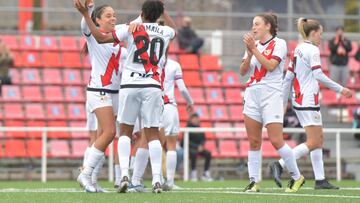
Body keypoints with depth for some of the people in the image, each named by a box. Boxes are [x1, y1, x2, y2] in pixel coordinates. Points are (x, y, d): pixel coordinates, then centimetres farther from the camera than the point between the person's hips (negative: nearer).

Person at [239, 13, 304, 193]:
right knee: (254, 141, 2)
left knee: (276, 140, -10)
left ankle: (296, 177, 4)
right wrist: (249, 53, -5)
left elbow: (270, 66, -16)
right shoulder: (253, 44, 15)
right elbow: (243, 71, 10)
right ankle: (253, 181, 4)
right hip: (252, 94, 6)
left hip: (271, 95, -6)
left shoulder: (279, 44, -2)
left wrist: (254, 49, -13)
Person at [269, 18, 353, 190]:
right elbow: (318, 75, -20)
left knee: (319, 138, 12)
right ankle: (279, 165, -16)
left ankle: (320, 180, 10)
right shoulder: (312, 50, -12)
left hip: (298, 99, 10)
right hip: (308, 100, -10)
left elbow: (288, 77, 15)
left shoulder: (298, 50, 14)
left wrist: (283, 101, 18)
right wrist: (340, 89, -15)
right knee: (313, 142, -9)